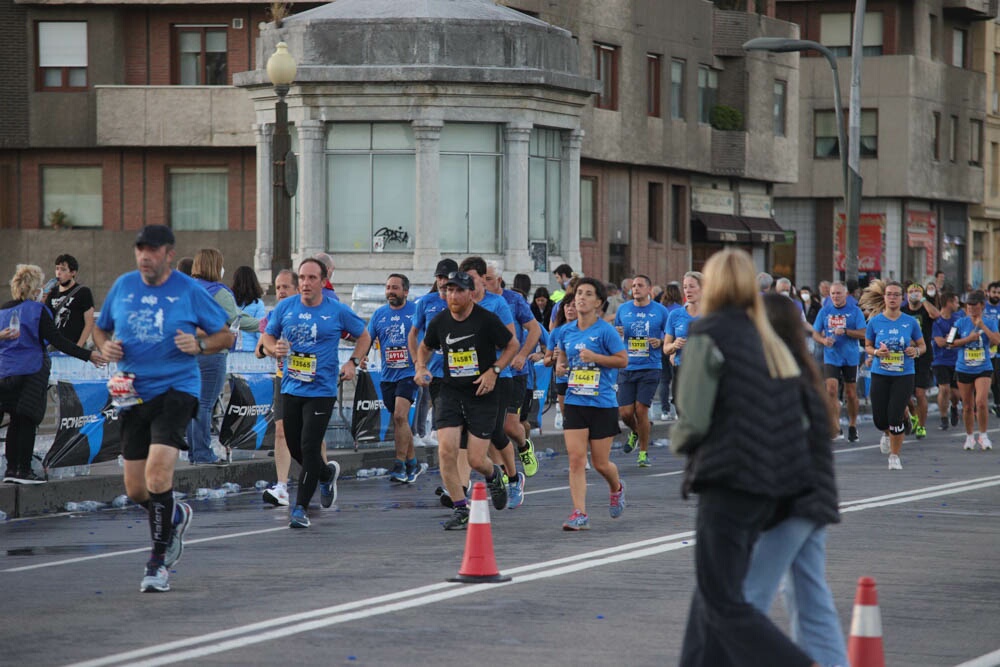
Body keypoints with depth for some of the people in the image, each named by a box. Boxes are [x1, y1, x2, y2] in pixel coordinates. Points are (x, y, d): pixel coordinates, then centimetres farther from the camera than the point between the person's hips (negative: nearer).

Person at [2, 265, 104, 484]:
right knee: (27, 422, -1)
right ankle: (23, 470, -2)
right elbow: (57, 341, -12)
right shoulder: (37, 310, -9)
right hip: (31, 372, -5)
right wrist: (87, 355, -10)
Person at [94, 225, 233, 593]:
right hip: (133, 394, 5)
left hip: (176, 389, -5)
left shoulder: (189, 291, -2)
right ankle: (175, 516, 41)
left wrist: (199, 344, -15)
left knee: (157, 472, -22)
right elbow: (100, 329, 21)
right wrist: (105, 345, -2)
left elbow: (226, 335, 5)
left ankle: (159, 561, -8)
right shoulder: (123, 286, 7)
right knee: (135, 490, 7)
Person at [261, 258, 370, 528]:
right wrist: (275, 349, -10)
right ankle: (327, 473, 42)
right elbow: (267, 337, 13)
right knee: (295, 447, 11)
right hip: (291, 389, 4)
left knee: (309, 448, -11)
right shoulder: (285, 307, 2)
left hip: (321, 391, -4)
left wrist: (353, 363, -3)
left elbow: (363, 336, 11)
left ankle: (300, 508, -5)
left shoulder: (337, 311, -3)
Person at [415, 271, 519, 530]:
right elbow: (425, 347, 20)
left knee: (476, 460, -5)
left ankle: (494, 475, 34)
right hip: (449, 393, 3)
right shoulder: (440, 321, 1)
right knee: (446, 451, -13)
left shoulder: (486, 320, -10)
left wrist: (494, 371, -11)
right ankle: (461, 510, 0)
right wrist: (421, 368, 1)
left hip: (482, 395, -3)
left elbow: (513, 345, 0)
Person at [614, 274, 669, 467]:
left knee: (641, 409, -8)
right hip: (627, 367, 3)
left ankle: (644, 452, 8)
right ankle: (634, 432, 33)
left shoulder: (660, 311, 1)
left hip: (650, 367, -3)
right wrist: (617, 334, -4)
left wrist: (660, 342, -12)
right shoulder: (623, 309, 8)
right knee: (625, 412, -2)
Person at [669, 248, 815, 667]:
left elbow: (693, 420, -13)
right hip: (773, 486, 8)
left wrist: (679, 442, 7)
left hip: (729, 481, -8)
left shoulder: (708, 334, -8)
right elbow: (801, 416, 10)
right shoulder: (769, 340, 12)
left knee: (723, 604, -4)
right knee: (711, 594, 15)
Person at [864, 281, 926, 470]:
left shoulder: (910, 322, 0)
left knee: (896, 418, -9)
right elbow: (867, 346, 10)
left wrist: (916, 351, -12)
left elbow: (922, 345, 10)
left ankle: (894, 456, 10)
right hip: (880, 375, 1)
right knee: (879, 419, 2)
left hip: (904, 376, -1)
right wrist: (876, 352, -12)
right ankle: (889, 435, 40)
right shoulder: (875, 322, 0)